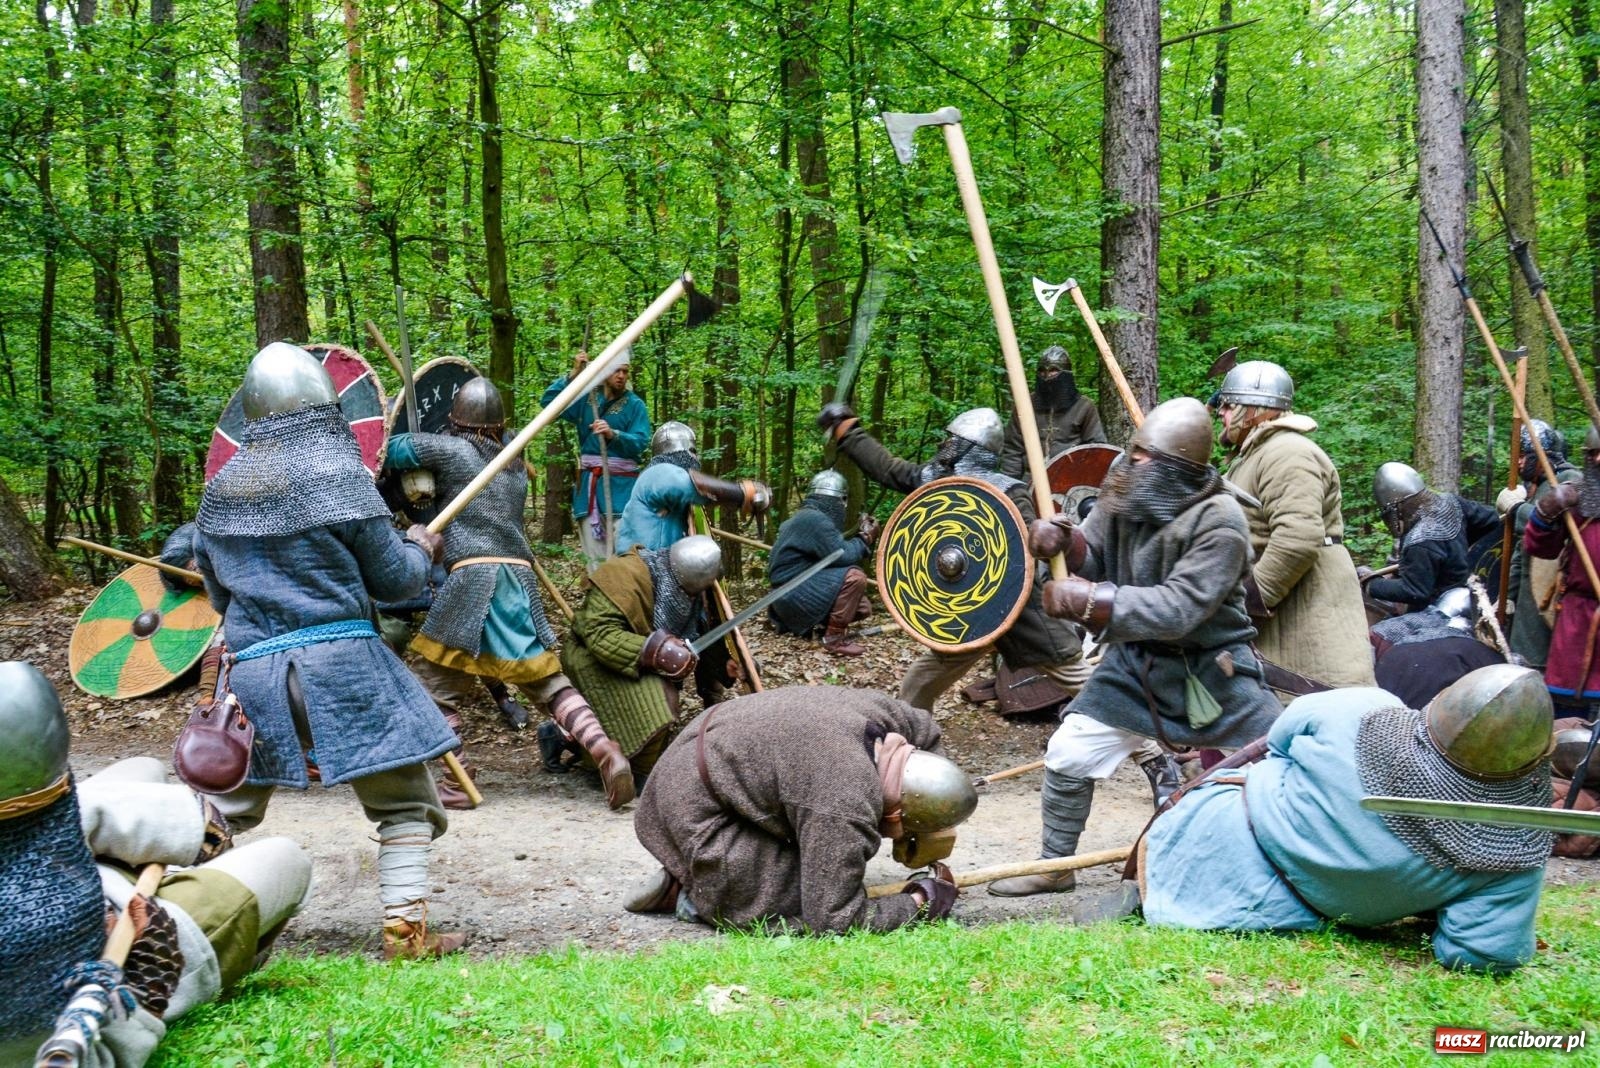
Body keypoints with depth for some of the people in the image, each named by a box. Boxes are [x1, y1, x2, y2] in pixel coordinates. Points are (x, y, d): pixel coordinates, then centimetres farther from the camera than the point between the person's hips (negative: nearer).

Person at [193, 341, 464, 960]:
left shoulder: (221, 487, 9)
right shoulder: (337, 473, -5)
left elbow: (219, 592, 18)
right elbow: (393, 581, -1)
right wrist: (422, 549, 19)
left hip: (250, 668, 5)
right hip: (340, 662, -4)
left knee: (226, 806, 19)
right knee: (403, 800, 5)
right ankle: (405, 930, 0)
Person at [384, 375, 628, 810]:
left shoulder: (451, 450, 3)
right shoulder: (516, 467, 21)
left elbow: (395, 449, 7)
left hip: (472, 575, -5)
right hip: (520, 577, 6)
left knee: (438, 680, 7)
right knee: (548, 679, 9)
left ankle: (456, 784, 5)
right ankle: (605, 750, -8)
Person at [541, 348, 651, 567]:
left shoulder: (635, 405, 0)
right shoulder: (586, 399, 10)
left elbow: (640, 442, -10)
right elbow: (548, 400, 4)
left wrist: (613, 434, -27)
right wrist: (573, 375, -5)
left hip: (620, 483, -4)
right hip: (588, 481, 4)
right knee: (593, 551, 5)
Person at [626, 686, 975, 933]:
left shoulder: (880, 711, -9)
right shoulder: (847, 806, -31)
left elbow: (926, 730, 17)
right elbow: (832, 921, -27)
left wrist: (939, 836, 9)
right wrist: (919, 904, -14)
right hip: (696, 812, -9)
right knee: (793, 904, -16)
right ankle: (693, 895, 0)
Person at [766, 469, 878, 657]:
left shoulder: (807, 516, 16)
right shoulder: (814, 518, -17)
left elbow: (834, 552, 13)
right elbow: (842, 556, -22)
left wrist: (861, 536, 5)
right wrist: (866, 538, -6)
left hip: (793, 591, 11)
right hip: (793, 593, -11)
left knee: (863, 608, 11)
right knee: (854, 577, -23)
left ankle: (799, 621, 15)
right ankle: (834, 637, -15)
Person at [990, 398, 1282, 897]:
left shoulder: (1219, 522, -25)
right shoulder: (1126, 490, -7)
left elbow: (1178, 609, -33)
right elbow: (1096, 564, 2)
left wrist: (1092, 603, -39)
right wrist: (1068, 543, -21)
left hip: (1210, 669, -5)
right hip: (1135, 660, 5)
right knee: (1068, 757, 1)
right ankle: (1054, 866, 20)